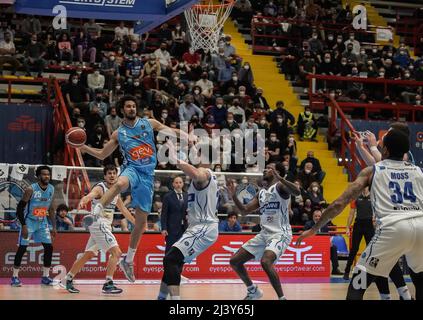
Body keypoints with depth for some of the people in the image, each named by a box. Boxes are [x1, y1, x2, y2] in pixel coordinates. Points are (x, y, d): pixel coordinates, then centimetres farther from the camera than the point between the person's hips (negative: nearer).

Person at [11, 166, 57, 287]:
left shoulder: (51, 189, -1)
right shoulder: (31, 189, -19)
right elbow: (20, 208, -16)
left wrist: (54, 226, 6)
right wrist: (24, 226, -22)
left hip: (43, 223, 5)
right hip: (29, 222, -5)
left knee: (49, 248, -2)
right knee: (22, 248, -6)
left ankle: (45, 277, 8)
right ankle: (15, 277, 4)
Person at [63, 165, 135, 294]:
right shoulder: (100, 188, -11)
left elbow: (123, 210, 27)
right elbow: (90, 195, -34)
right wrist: (83, 201, -56)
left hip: (105, 225, 9)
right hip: (99, 224, -9)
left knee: (88, 255, 14)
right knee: (116, 252, -16)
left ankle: (68, 279, 22)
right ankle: (108, 284, -16)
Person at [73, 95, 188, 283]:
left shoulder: (149, 123, 9)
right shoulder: (119, 133, 8)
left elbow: (171, 131, 13)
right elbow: (102, 155, 14)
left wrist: (187, 136, -3)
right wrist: (85, 148, -1)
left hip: (147, 174, 2)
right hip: (132, 169, -2)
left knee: (141, 220, 4)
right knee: (120, 183, -43)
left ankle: (128, 260, 15)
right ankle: (95, 212, -43)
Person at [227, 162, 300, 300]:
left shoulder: (280, 187, -7)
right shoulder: (261, 193, 17)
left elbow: (297, 191, -28)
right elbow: (244, 210, 20)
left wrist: (279, 178, -35)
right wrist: (233, 195, 8)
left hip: (280, 234, -9)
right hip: (264, 234, 9)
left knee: (265, 262, -34)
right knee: (235, 261, 7)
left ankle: (282, 298, -21)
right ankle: (253, 291, 26)